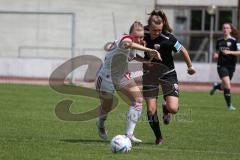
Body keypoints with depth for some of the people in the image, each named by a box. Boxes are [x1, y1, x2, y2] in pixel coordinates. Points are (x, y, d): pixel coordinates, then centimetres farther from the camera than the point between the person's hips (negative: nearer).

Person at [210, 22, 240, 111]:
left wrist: (229, 52, -24)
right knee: (227, 84, -18)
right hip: (221, 65, 0)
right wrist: (216, 54, 0)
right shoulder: (219, 41, 7)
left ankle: (216, 86, 46)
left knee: (224, 87, 9)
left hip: (231, 66, 0)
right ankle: (229, 105, -7)